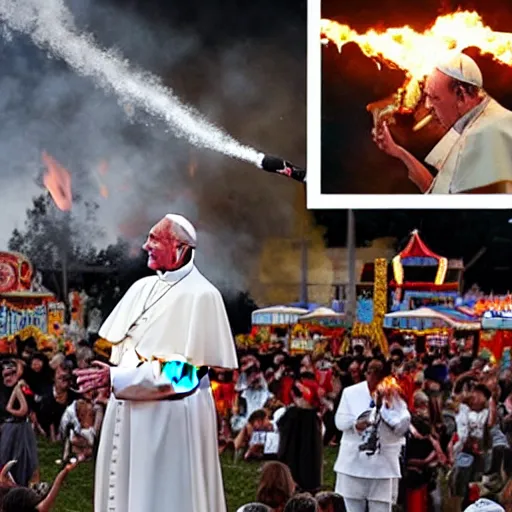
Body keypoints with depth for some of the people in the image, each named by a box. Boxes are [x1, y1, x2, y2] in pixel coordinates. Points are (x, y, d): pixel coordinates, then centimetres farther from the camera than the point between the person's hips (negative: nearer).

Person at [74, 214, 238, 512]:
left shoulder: (201, 295, -12)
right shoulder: (142, 288, 12)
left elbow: (186, 368, -16)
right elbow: (119, 345, 17)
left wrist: (118, 379, -18)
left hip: (173, 416, -7)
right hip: (129, 410, 7)